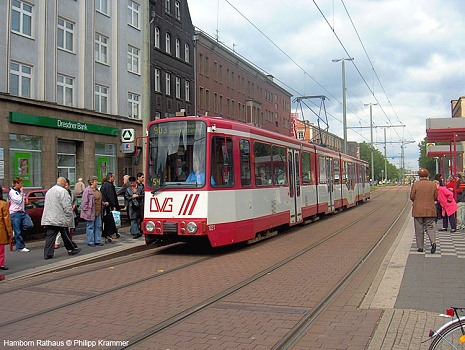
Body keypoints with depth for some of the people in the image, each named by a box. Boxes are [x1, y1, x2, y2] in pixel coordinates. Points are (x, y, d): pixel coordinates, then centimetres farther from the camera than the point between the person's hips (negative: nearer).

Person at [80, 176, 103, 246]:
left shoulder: (97, 190, 15)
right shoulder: (87, 190, -12)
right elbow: (85, 202, -14)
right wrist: (87, 211, -17)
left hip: (98, 212, 9)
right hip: (91, 212, -8)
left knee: (98, 226, 11)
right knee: (90, 227, 0)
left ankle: (97, 241, 19)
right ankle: (90, 242, 7)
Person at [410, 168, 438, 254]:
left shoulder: (415, 184, -7)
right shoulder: (433, 184, 0)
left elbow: (412, 197, -5)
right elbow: (435, 197, 4)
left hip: (418, 210, -2)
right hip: (430, 210, 2)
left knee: (419, 229, 6)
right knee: (429, 227, 12)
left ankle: (420, 247, 9)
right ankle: (433, 242, -11)